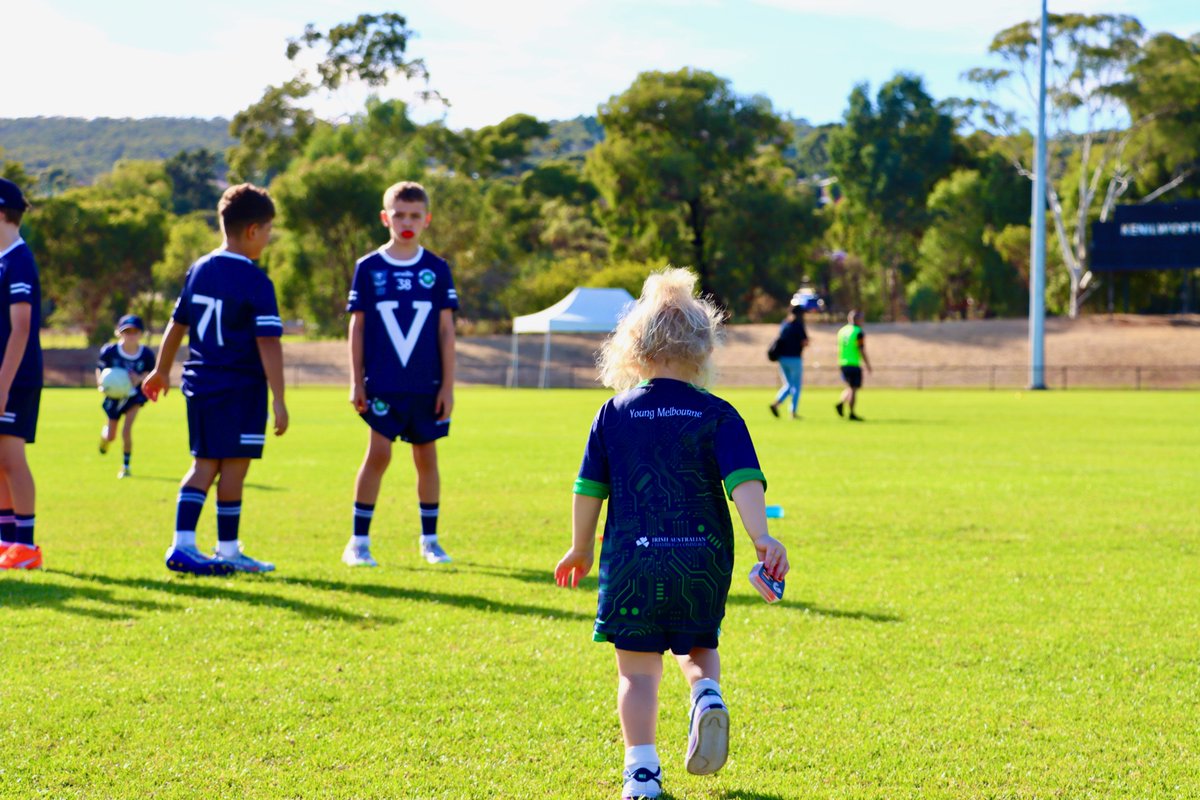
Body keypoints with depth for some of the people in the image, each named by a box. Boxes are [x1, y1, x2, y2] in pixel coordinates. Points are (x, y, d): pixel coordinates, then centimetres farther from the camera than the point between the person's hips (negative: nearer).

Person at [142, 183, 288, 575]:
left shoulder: (198, 270, 9)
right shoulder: (256, 282, -12)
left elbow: (176, 325, 18)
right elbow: (268, 344, -16)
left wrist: (161, 371, 31)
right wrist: (278, 400, -15)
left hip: (200, 383, 7)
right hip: (240, 389, -7)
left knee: (205, 465, 10)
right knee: (233, 468, 2)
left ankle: (183, 544, -1)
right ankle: (228, 551, 9)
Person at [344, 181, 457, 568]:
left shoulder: (437, 270, 4)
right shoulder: (368, 268, 2)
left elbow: (446, 330, 5)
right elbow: (357, 326, 4)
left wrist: (448, 386, 2)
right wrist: (356, 382, 1)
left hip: (427, 386, 2)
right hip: (382, 385, -1)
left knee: (426, 456, 8)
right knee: (378, 453, -8)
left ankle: (429, 540, 21)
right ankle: (358, 542, 1)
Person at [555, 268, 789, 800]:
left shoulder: (614, 414, 4)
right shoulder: (718, 415, 0)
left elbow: (589, 490, 8)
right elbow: (744, 480, -12)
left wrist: (581, 548, 20)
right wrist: (762, 539, -16)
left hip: (633, 561, -1)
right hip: (704, 559, 1)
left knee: (637, 669, 6)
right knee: (697, 647, 22)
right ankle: (707, 696, -8)